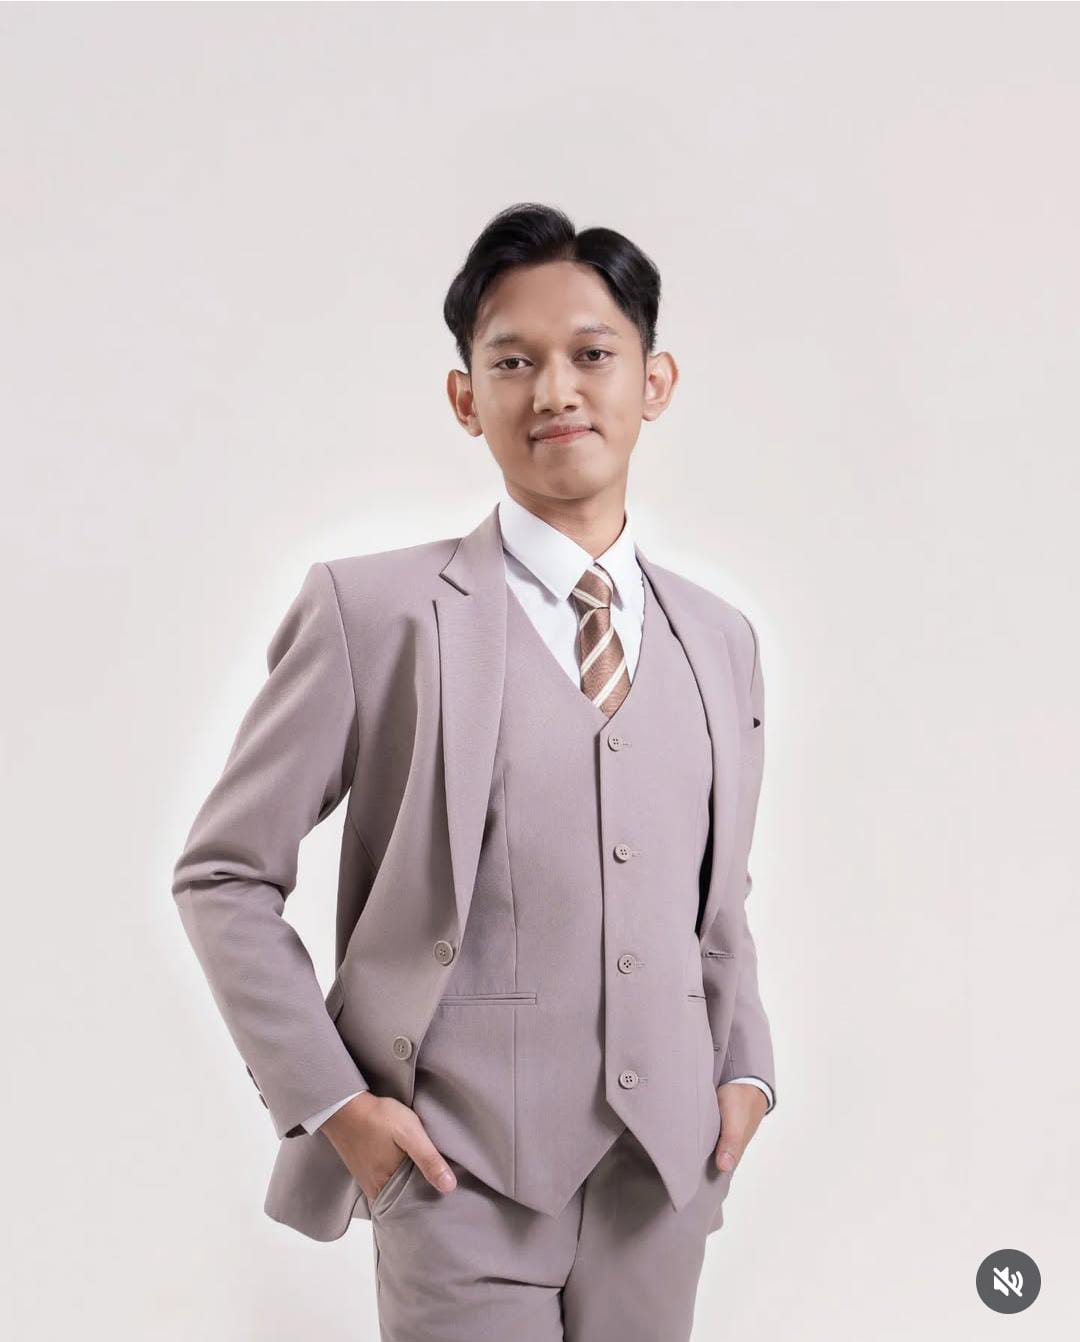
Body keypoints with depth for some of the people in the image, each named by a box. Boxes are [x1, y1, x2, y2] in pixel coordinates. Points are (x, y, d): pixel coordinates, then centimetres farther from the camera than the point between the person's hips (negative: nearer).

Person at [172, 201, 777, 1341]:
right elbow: (222, 876, -3)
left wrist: (745, 1070, 6)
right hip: (465, 1169, -4)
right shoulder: (374, 609, -6)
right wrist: (328, 1100, -9)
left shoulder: (722, 639, 8)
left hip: (666, 1161, 4)